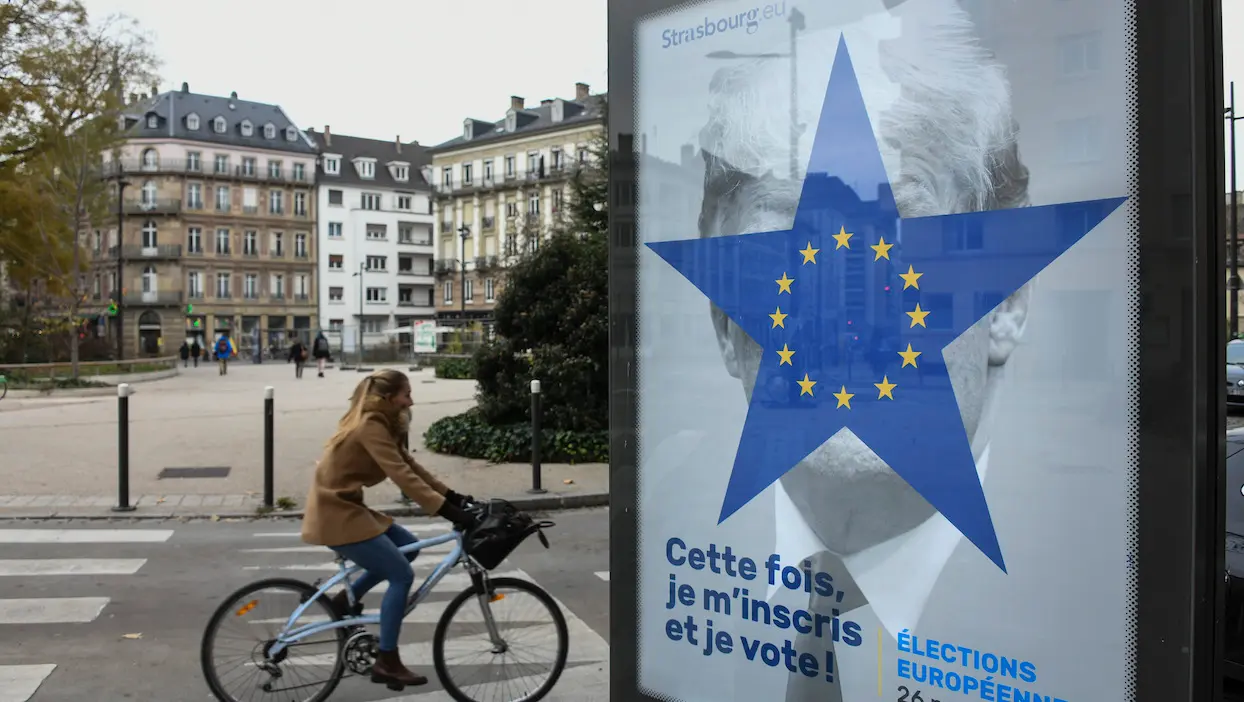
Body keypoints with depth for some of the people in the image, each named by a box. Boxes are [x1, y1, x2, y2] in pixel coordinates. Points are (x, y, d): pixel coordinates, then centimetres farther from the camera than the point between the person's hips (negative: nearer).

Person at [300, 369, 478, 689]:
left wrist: (453, 497, 4)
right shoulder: (370, 427, -21)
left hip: (345, 508, 10)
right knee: (402, 575, -7)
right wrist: (448, 511, -31)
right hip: (335, 514, -10)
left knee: (408, 546, 11)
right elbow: (404, 477, -28)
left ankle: (347, 599, 18)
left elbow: (411, 466, 10)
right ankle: (386, 662, 1)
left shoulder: (377, 424, 10)